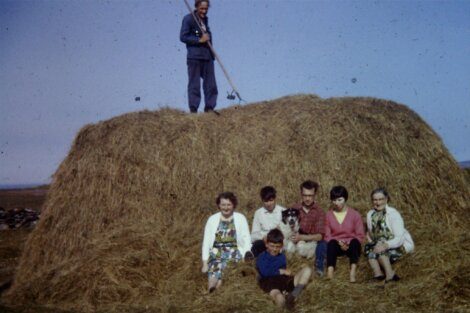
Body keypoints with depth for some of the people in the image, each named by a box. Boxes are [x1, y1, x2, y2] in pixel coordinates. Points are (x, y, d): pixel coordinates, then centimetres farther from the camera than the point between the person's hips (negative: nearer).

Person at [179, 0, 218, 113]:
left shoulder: (205, 19, 17)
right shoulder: (188, 19, -5)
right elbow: (183, 37, -11)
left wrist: (207, 37, 10)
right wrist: (199, 40, -15)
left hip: (207, 56, 7)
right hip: (194, 56, -7)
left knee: (211, 84, 5)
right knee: (194, 84, -4)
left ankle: (209, 108, 12)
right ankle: (193, 110, 1)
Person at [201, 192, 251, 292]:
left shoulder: (240, 218, 7)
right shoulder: (212, 219, 10)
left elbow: (246, 241, 3)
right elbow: (206, 242, 8)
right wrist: (205, 263, -1)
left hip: (234, 253, -1)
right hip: (216, 253, 2)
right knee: (216, 264, -30)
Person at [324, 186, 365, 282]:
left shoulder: (355, 214, 4)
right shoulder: (328, 215, 7)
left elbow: (360, 235, 0)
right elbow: (327, 236, 3)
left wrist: (348, 244, -17)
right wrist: (339, 243, -15)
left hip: (351, 246, 0)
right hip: (336, 246, 0)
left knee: (354, 242, -34)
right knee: (332, 243, -34)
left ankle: (353, 272, -50)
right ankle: (330, 272, -53)